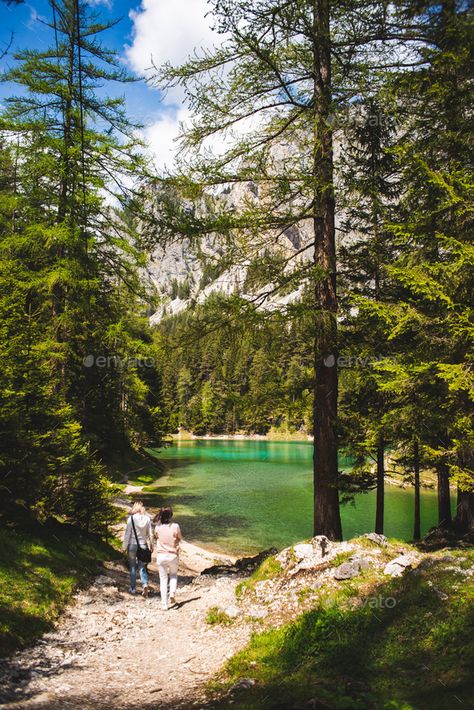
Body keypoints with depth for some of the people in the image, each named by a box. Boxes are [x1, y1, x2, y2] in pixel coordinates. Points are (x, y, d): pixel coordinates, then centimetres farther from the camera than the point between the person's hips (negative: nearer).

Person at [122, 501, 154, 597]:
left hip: (132, 545, -2)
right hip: (143, 545, 2)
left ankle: (133, 589, 18)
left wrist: (124, 547, 0)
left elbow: (127, 533, -8)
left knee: (132, 567, 12)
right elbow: (150, 533, 1)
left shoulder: (131, 518, -11)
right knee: (142, 567, 9)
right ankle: (145, 584, -13)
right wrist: (151, 544, 14)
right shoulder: (147, 518, -3)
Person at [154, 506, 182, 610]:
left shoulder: (158, 528, -8)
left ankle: (164, 604, 9)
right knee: (173, 575, 25)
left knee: (163, 579, 10)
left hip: (161, 556, 0)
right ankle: (172, 593, 3)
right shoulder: (175, 526, -12)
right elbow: (180, 539, 2)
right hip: (173, 555, 0)